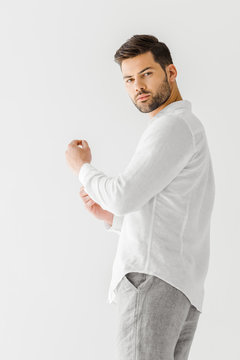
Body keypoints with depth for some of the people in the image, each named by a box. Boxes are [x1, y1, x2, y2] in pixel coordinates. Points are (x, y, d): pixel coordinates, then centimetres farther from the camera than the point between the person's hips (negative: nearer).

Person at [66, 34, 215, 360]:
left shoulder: (175, 125, -3)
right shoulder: (188, 127, 29)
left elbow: (126, 195, -12)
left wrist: (83, 168, 7)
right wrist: (111, 215, 20)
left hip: (152, 277, -10)